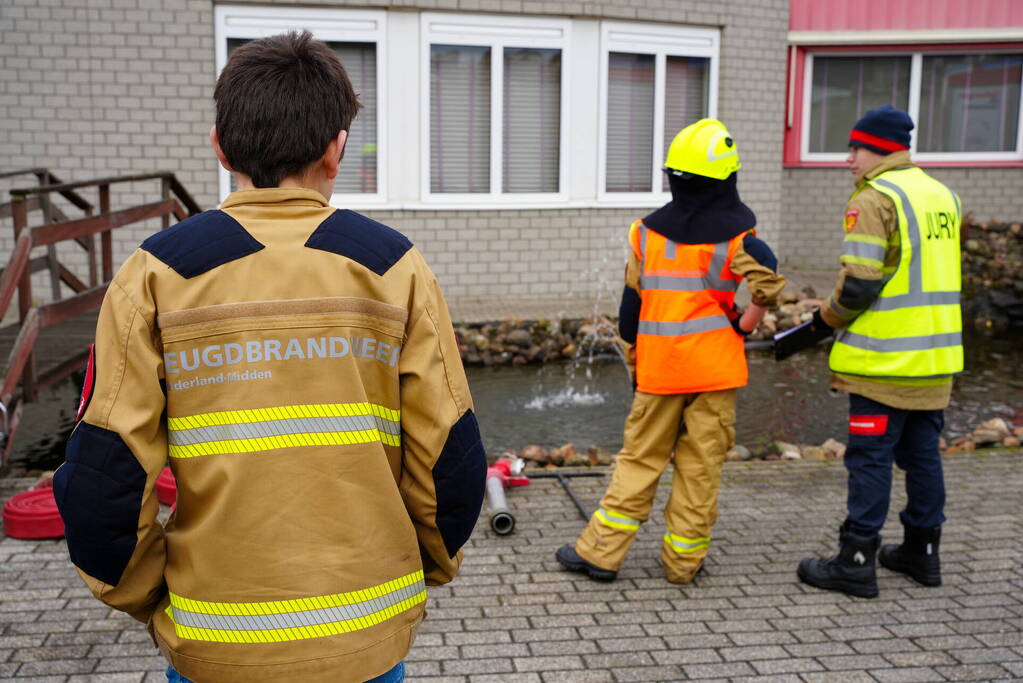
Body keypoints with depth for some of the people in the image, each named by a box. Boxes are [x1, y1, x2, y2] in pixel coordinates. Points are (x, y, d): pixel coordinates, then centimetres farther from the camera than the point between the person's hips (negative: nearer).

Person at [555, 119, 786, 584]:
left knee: (639, 459, 12)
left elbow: (632, 305, 6)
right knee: (701, 467, 8)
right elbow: (769, 280, -24)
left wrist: (637, 354, 17)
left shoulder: (647, 232, 2)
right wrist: (747, 323, -8)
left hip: (659, 369, 2)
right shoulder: (735, 236, -6)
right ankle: (683, 560, 16)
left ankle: (601, 552, 11)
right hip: (716, 368, -2)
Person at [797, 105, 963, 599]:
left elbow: (858, 283, -20)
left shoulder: (874, 200, -14)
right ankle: (922, 551, 27)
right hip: (936, 356, 8)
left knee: (870, 457, -1)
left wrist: (825, 320, -3)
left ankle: (856, 562, 5)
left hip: (884, 358, -8)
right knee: (922, 452, 16)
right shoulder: (942, 195, 13)